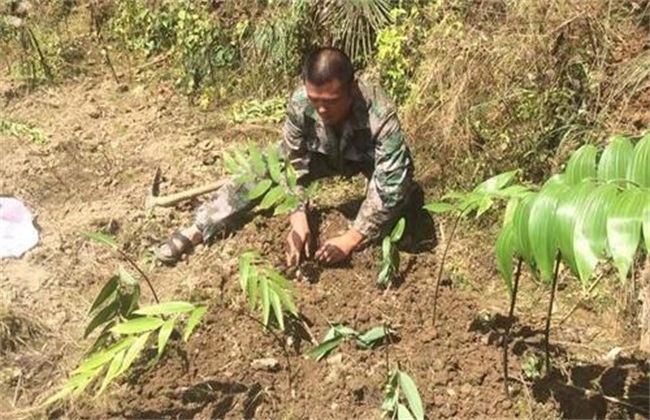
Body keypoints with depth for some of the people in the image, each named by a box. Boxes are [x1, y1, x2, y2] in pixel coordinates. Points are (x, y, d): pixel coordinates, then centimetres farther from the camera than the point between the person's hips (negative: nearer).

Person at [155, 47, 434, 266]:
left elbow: (389, 187, -41)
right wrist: (298, 222, -32)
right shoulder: (300, 103, -33)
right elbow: (293, 163, -22)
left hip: (372, 161, -2)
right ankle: (198, 230, -10)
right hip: (325, 153, 2)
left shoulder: (381, 117, -43)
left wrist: (350, 240, -43)